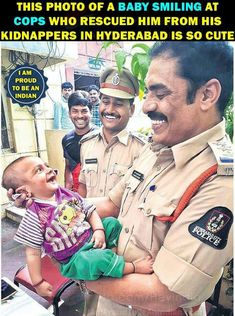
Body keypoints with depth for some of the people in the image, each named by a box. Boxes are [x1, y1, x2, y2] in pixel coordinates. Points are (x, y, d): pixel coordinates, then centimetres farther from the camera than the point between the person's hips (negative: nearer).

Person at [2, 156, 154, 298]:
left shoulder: (67, 194, -3)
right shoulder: (34, 216, -18)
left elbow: (90, 211, 6)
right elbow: (33, 253, -12)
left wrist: (99, 230, -11)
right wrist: (38, 282, -7)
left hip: (92, 238, 7)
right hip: (75, 259, -6)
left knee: (111, 222, -1)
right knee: (100, 258, -31)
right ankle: (134, 267, -12)